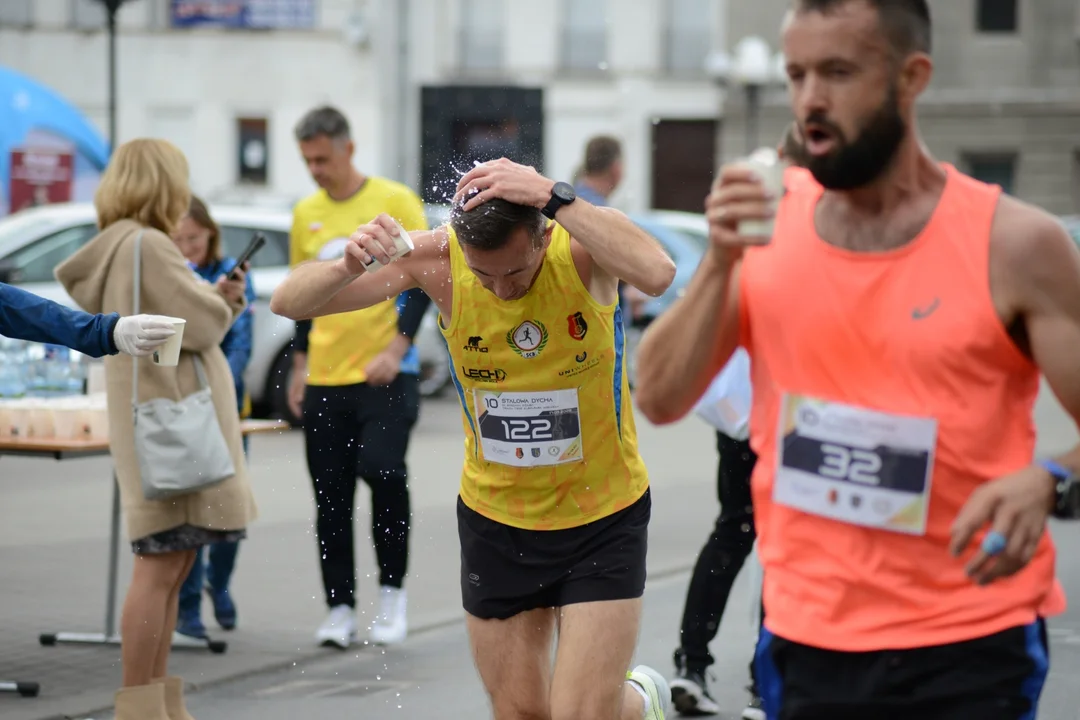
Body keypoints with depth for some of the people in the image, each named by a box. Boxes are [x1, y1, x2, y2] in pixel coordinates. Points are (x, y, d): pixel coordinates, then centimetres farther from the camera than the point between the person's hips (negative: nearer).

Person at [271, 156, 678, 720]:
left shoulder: (581, 246, -21)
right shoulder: (437, 259, -16)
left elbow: (657, 275, -45)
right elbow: (289, 303, -14)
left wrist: (555, 197, -44)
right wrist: (349, 266, -36)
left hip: (603, 520, -3)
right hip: (496, 520, 3)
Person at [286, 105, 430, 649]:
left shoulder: (395, 202, -4)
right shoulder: (306, 215, 9)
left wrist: (396, 348, -14)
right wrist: (300, 367, 12)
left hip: (385, 375, -4)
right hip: (325, 380, 4)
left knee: (383, 472, -17)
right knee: (331, 497, 3)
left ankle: (392, 590, 1)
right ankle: (340, 608, 11)